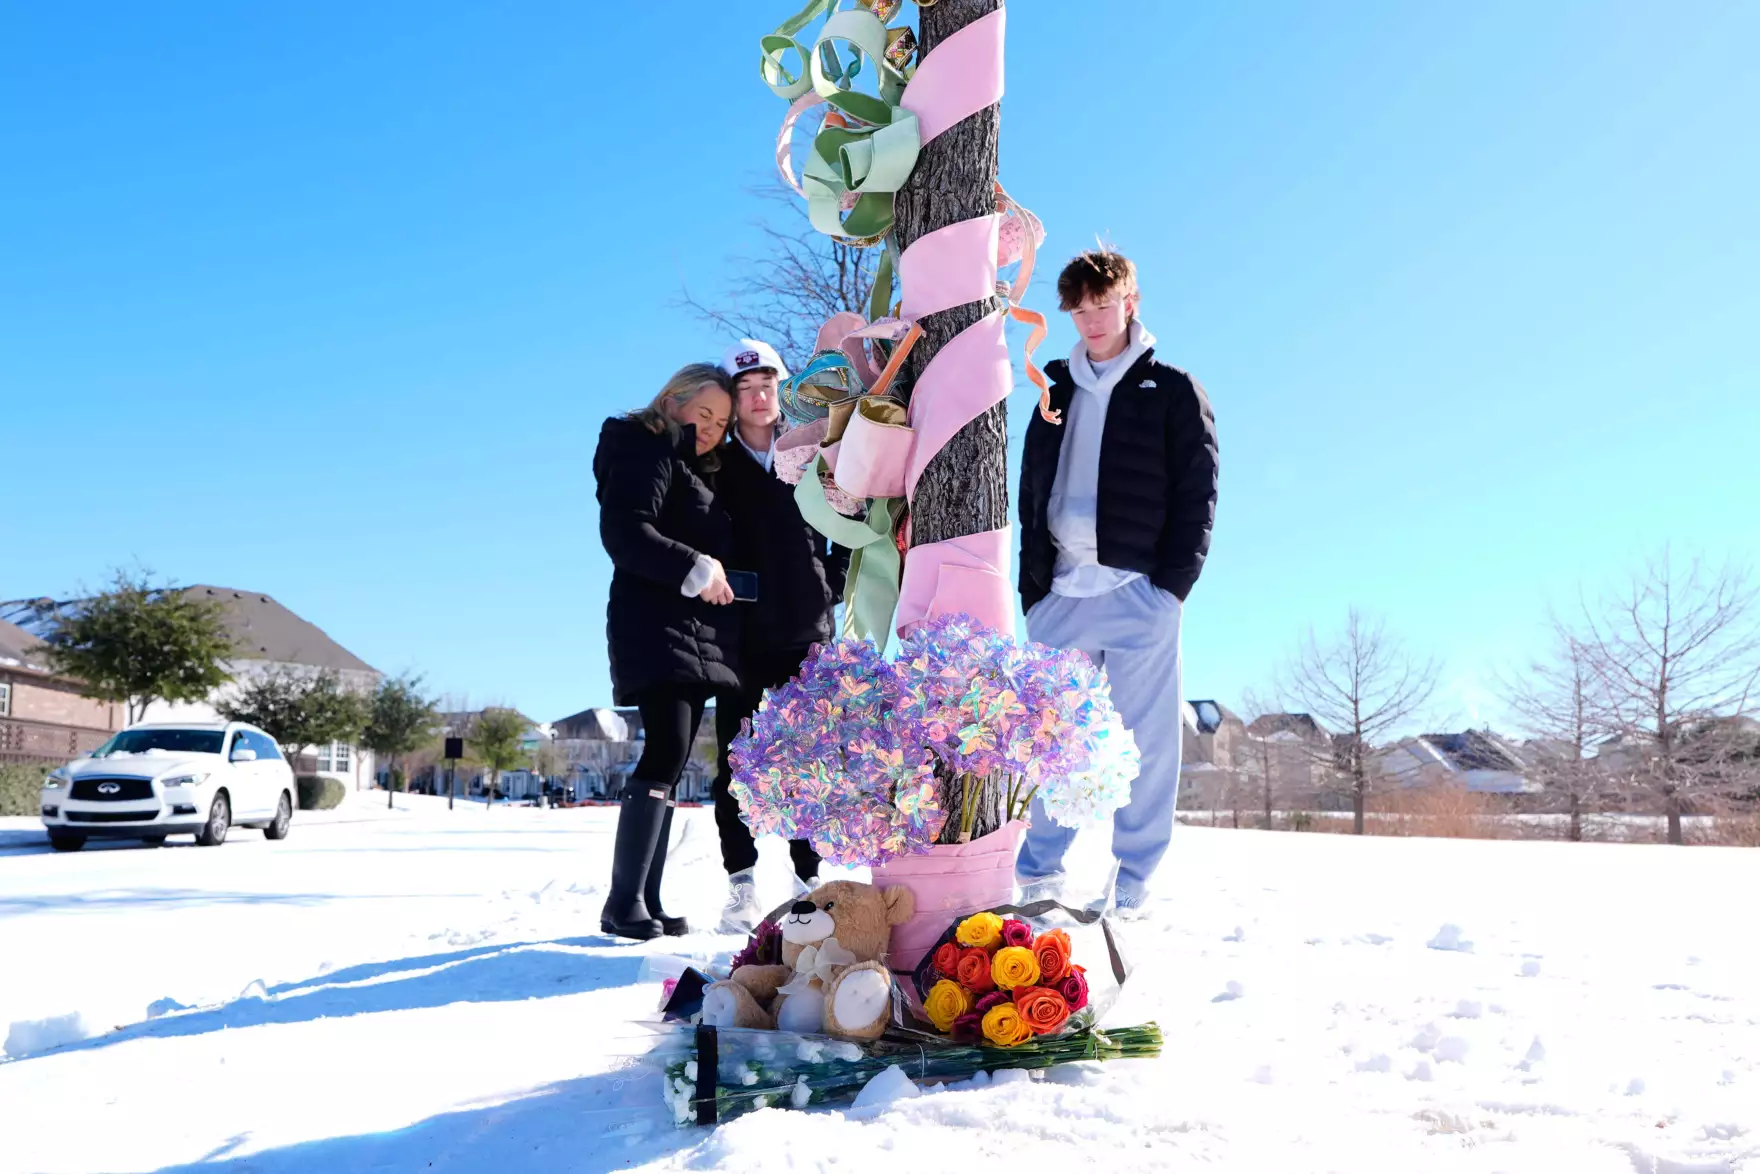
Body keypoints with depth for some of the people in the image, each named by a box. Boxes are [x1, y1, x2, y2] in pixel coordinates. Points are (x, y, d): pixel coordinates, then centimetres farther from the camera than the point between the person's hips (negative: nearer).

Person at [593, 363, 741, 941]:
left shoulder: (699, 470, 26)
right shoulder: (648, 450, -2)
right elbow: (622, 531, -16)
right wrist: (696, 570, -19)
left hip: (699, 638, 9)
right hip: (655, 628, -9)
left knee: (670, 763, 4)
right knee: (666, 751, -18)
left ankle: (646, 902, 5)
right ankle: (624, 902, -17)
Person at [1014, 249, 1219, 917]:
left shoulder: (1172, 392, 6)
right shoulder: (1058, 394, 19)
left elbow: (1197, 493, 0)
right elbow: (1031, 493, 18)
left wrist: (1172, 585, -10)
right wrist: (1033, 586, 8)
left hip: (1138, 591, -4)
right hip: (1062, 591, 4)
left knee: (1144, 741, -1)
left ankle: (1131, 886, 8)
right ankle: (1037, 873, 16)